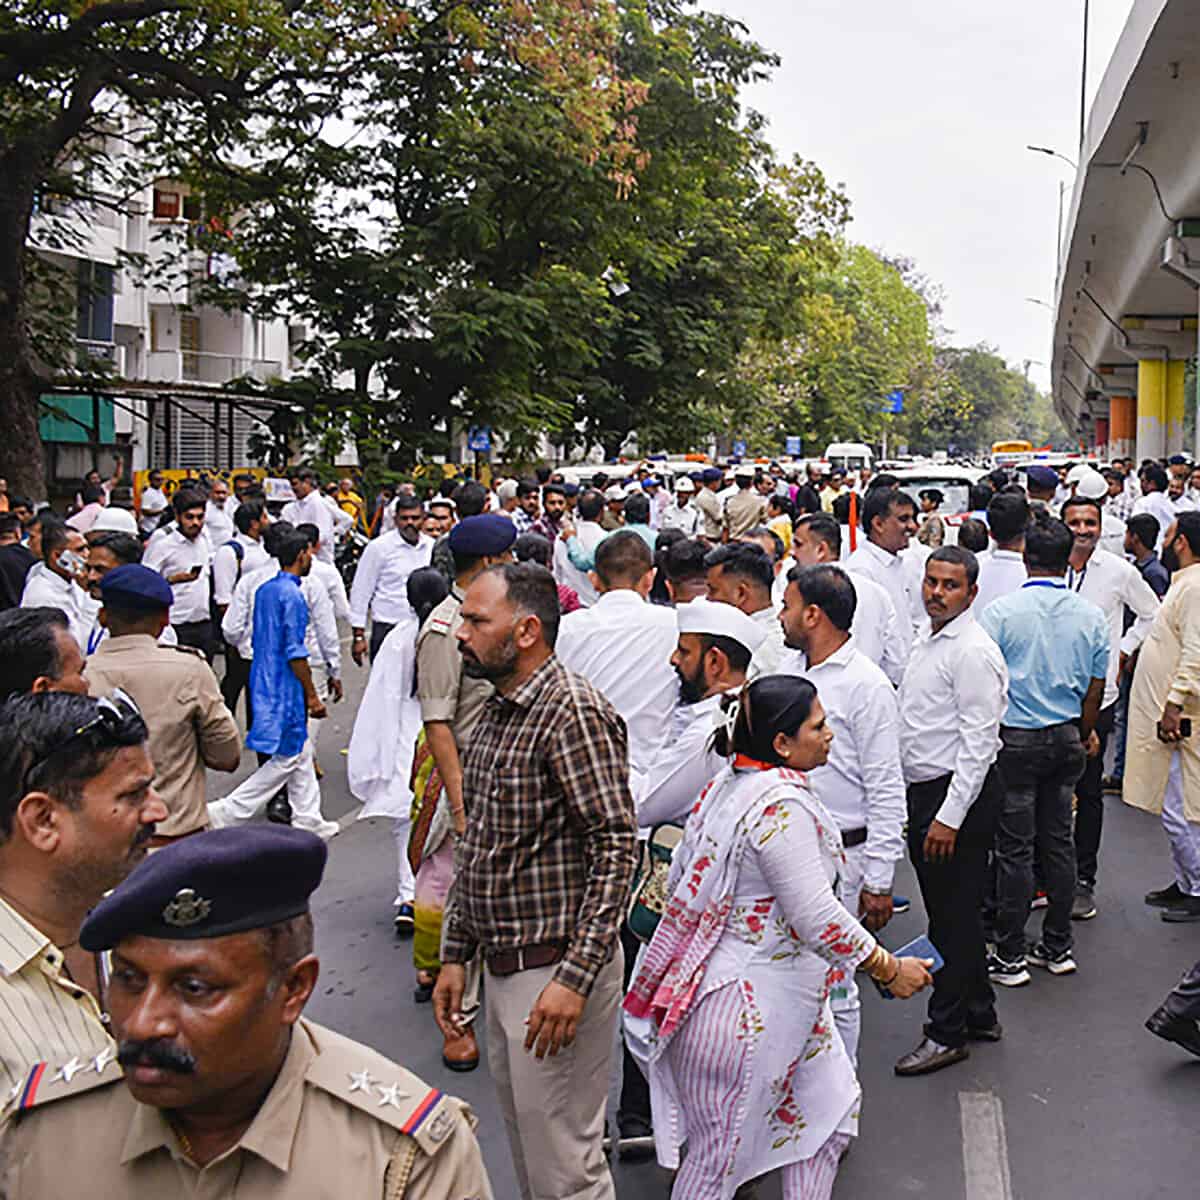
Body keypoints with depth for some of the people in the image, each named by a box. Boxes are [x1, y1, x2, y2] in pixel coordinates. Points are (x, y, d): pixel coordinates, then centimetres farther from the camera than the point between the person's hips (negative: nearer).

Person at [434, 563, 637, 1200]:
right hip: (503, 970, 9)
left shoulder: (574, 710, -17)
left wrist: (575, 978, -24)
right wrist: (455, 954, 15)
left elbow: (616, 847, -22)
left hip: (556, 972, -9)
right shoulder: (494, 716, 12)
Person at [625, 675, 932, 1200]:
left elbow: (680, 876, 12)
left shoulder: (725, 784, 6)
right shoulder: (782, 806, -24)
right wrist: (891, 970, -14)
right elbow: (816, 918, -24)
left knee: (830, 1109, 20)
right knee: (720, 1154, 4)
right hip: (747, 1005, -10)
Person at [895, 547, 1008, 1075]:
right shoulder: (927, 640, 12)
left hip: (960, 794, -9)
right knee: (954, 911, 18)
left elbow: (978, 742, -20)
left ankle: (947, 1033, 12)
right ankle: (980, 1014, 32)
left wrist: (950, 816, -22)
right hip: (925, 791, 9)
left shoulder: (973, 652, -17)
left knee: (953, 915, 0)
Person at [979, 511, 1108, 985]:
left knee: (1015, 847, 2)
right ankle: (1057, 947, 22)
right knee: (1059, 841, 13)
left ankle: (1010, 956, 8)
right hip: (1066, 739, 4)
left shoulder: (1002, 610, -12)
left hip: (1016, 737, -4)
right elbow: (1095, 687, 8)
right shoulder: (1091, 615, 0)